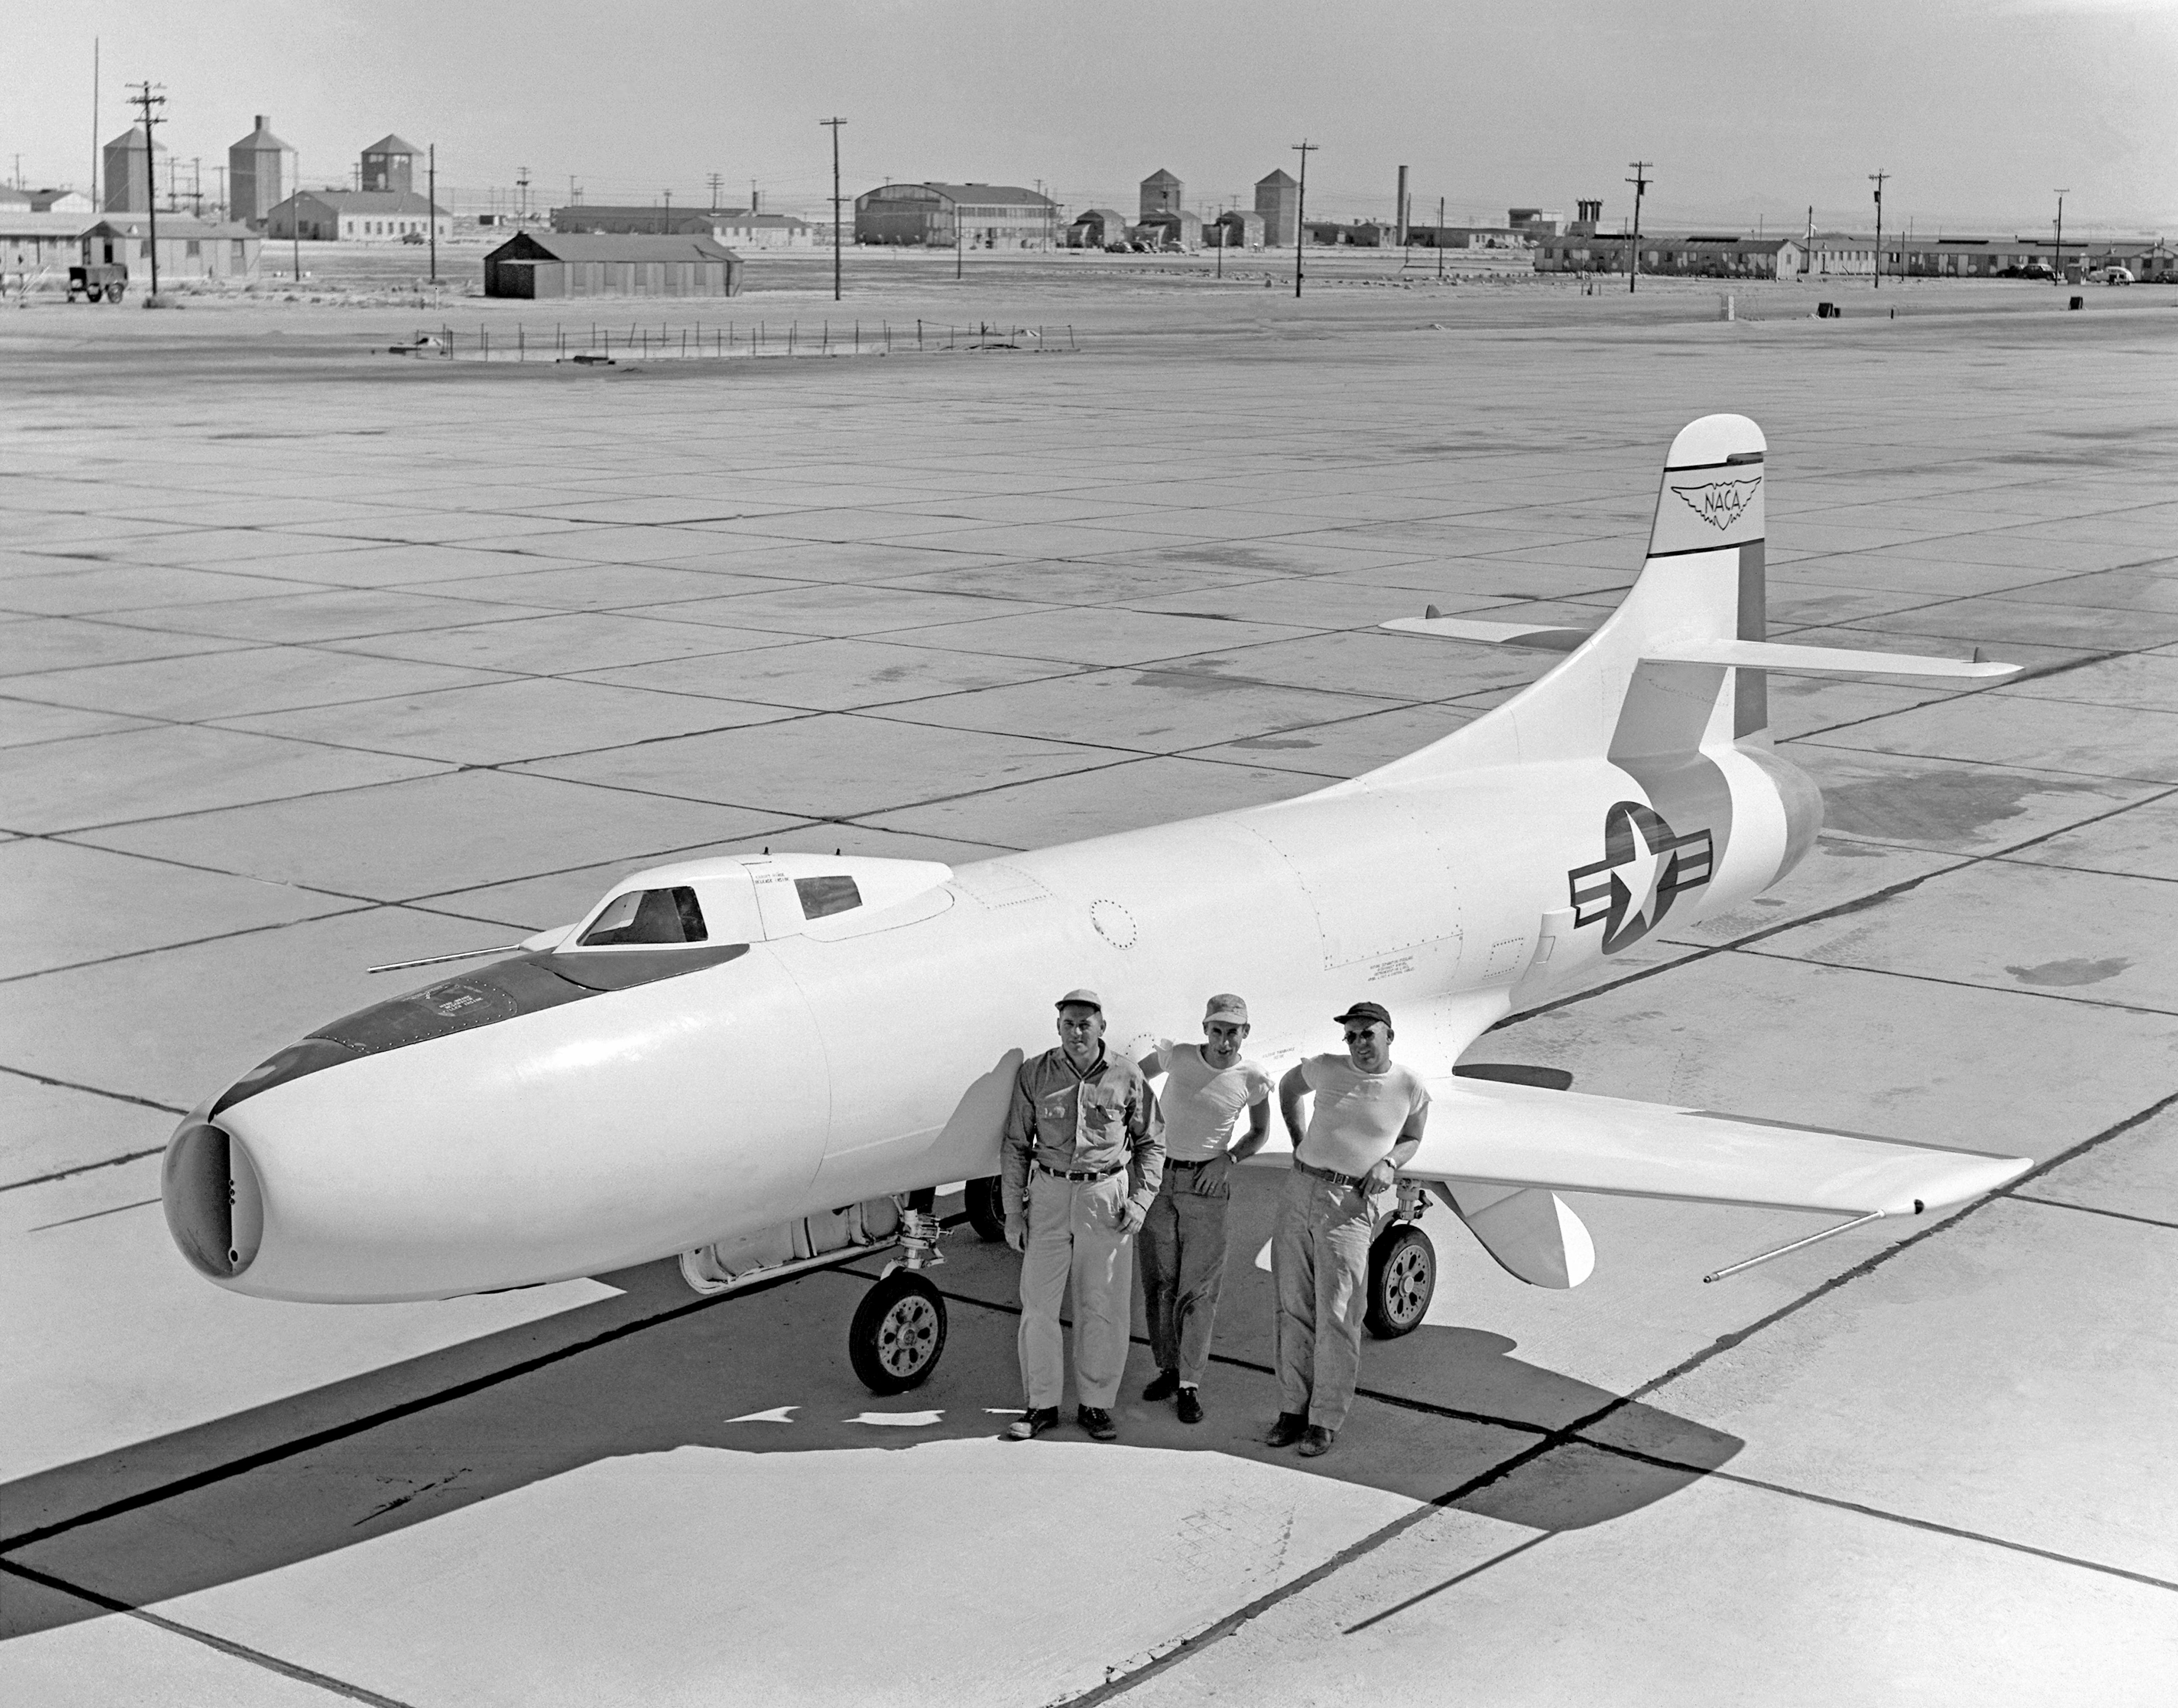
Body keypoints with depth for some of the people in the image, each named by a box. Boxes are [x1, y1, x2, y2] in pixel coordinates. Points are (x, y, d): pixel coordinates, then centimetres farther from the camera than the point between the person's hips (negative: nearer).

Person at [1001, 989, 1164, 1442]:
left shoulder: (1127, 1078, -1)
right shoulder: (1034, 1075, 1)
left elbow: (1151, 1142, 8)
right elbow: (1015, 1145, 7)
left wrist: (1140, 1200, -3)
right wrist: (1013, 1211, 3)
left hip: (1107, 1197, -1)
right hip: (1050, 1195, 1)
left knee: (1105, 1307, 4)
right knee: (1037, 1303, 2)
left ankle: (1095, 1402, 17)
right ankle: (1042, 1403, 14)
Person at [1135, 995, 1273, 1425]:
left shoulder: (1251, 1080, -5)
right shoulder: (1177, 1057, -5)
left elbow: (1260, 1133, 11)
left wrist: (1229, 1159, -6)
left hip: (1207, 1184, -1)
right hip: (1157, 1177, 1)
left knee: (1198, 1289, -3)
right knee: (1158, 1283, 6)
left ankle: (1190, 1384, 1)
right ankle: (1168, 1368, 19)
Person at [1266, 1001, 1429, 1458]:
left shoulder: (1411, 1087, 0)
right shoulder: (1327, 1069, 5)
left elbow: (1412, 1138, 17)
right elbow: (1288, 1087, 26)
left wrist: (1388, 1163, -4)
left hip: (1348, 1206, -3)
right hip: (1299, 1192, 3)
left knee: (1336, 1317, -6)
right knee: (1293, 1308, 7)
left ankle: (1326, 1420, 3)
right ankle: (1293, 1408, 17)